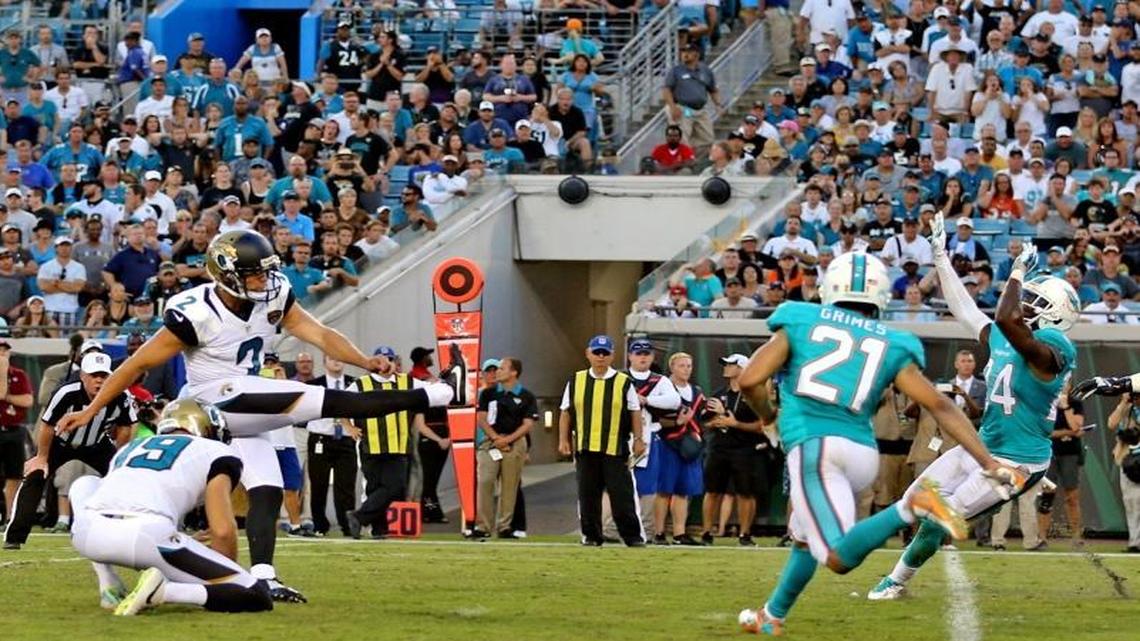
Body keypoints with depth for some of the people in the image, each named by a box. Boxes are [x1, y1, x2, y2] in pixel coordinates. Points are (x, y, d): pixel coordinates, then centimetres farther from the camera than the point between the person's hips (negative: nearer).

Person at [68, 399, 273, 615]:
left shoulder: (130, 448, 34)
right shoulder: (215, 452, 19)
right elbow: (222, 530, 7)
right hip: (148, 537, -5)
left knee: (85, 484, 41)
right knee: (255, 596, 5)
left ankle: (109, 588, 24)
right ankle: (165, 591, -17)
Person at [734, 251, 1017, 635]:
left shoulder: (800, 322, 11)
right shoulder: (891, 345, 15)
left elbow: (750, 381, 2)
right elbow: (940, 406, 8)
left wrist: (767, 416, 24)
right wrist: (989, 463, 8)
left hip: (813, 445, -5)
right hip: (863, 454, 5)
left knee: (840, 558, -17)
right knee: (805, 537, 30)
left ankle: (909, 509, -34)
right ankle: (772, 616, 37)